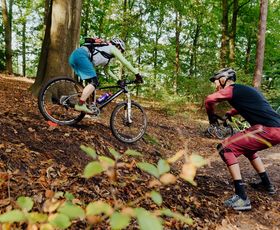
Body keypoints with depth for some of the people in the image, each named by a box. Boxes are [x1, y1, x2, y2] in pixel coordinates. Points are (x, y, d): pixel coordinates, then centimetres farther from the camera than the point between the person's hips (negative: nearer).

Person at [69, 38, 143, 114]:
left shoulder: (105, 54, 35)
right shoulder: (112, 48, 12)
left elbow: (107, 70, 42)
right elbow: (125, 62, 8)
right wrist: (137, 74, 10)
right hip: (80, 55, -10)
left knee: (92, 82, 12)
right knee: (94, 81, -14)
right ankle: (80, 105, -20)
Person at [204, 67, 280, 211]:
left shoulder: (232, 89, 0)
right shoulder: (244, 89, 26)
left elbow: (209, 100, -9)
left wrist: (212, 117, 8)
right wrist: (228, 115, 41)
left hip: (267, 129, -9)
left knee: (225, 148, -9)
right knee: (247, 147, 33)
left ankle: (242, 198, -13)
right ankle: (266, 184, 39)